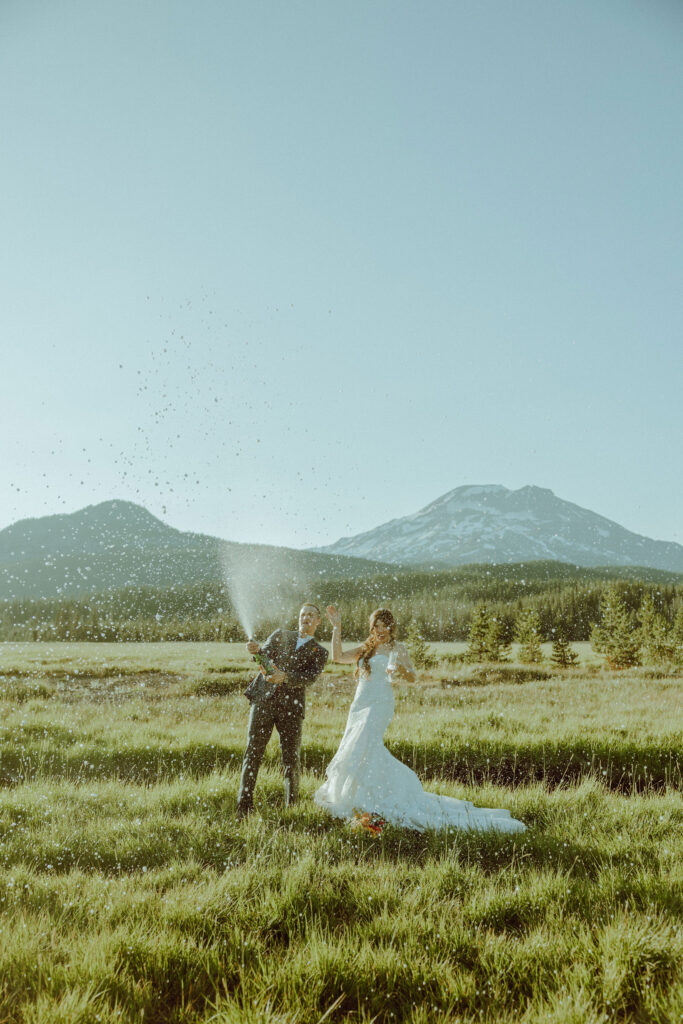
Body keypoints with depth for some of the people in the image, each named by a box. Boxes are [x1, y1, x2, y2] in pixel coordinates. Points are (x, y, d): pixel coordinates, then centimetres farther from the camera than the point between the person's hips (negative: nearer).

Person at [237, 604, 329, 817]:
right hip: (263, 700, 1)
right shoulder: (280, 635, 17)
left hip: (291, 706, 0)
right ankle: (244, 807, 2)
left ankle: (291, 806, 18)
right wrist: (255, 650, -18)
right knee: (253, 753, -2)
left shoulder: (319, 652, 11)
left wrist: (285, 677, -25)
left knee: (291, 759, 2)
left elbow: (310, 677, -7)